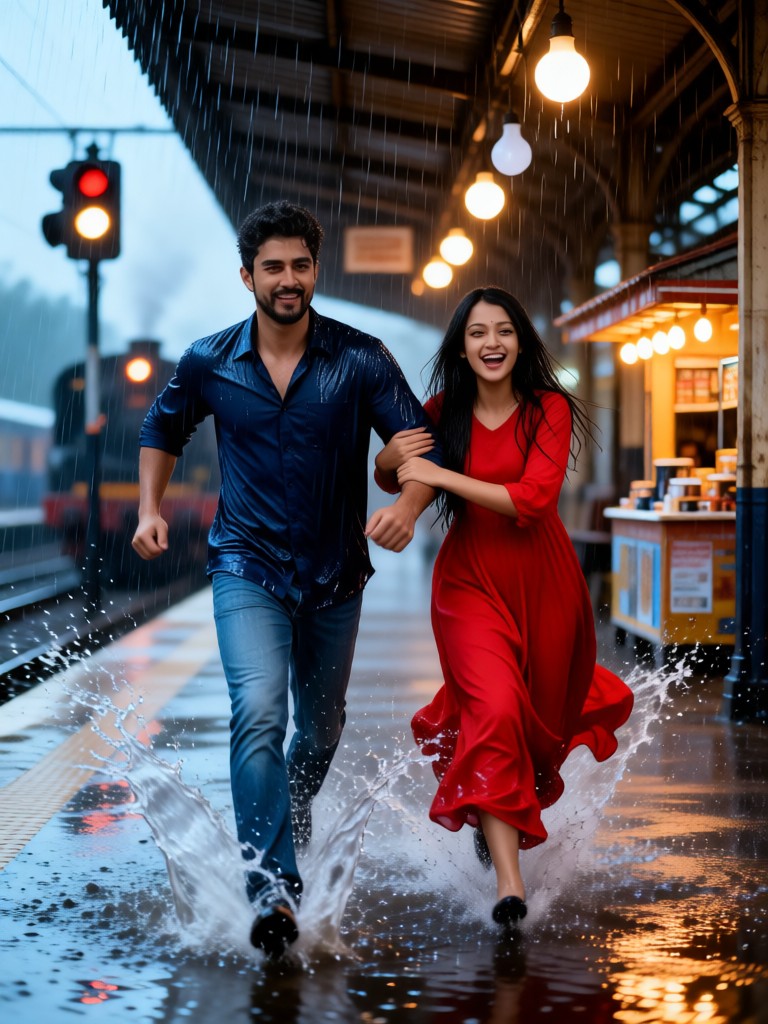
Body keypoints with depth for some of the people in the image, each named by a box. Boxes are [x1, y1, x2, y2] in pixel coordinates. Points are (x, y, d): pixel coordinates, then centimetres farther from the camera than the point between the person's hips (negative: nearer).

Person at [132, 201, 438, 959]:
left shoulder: (360, 360, -9)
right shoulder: (209, 363, -3)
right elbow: (163, 429, 15)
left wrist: (408, 505, -32)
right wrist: (150, 509, 2)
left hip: (334, 574, 2)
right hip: (247, 566, -1)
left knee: (321, 727, 18)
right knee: (258, 713, -23)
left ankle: (291, 817, 50)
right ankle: (273, 888, -23)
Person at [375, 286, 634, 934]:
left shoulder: (549, 410, -9)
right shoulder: (445, 411, -2)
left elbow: (535, 498, -23)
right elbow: (390, 480, 13)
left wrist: (441, 474, -25)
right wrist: (392, 459, -12)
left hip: (542, 579, 1)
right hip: (471, 578, -1)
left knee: (543, 716, 14)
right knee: (495, 711, -19)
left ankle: (496, 818, 47)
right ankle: (509, 882, -19)